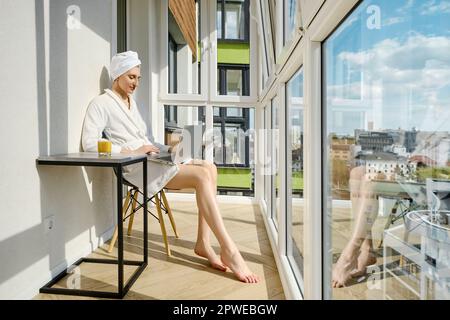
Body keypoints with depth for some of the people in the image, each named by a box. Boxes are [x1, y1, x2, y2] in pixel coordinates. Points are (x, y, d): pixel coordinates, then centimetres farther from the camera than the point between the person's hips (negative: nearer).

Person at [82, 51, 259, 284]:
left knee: (209, 167, -13)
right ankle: (228, 250, -20)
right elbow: (89, 143, -13)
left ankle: (203, 243, -13)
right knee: (202, 176, -25)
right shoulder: (101, 103, 1)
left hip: (152, 158, 8)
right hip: (136, 166, -8)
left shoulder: (131, 102, 26)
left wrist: (168, 149, 5)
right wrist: (133, 152, -17)